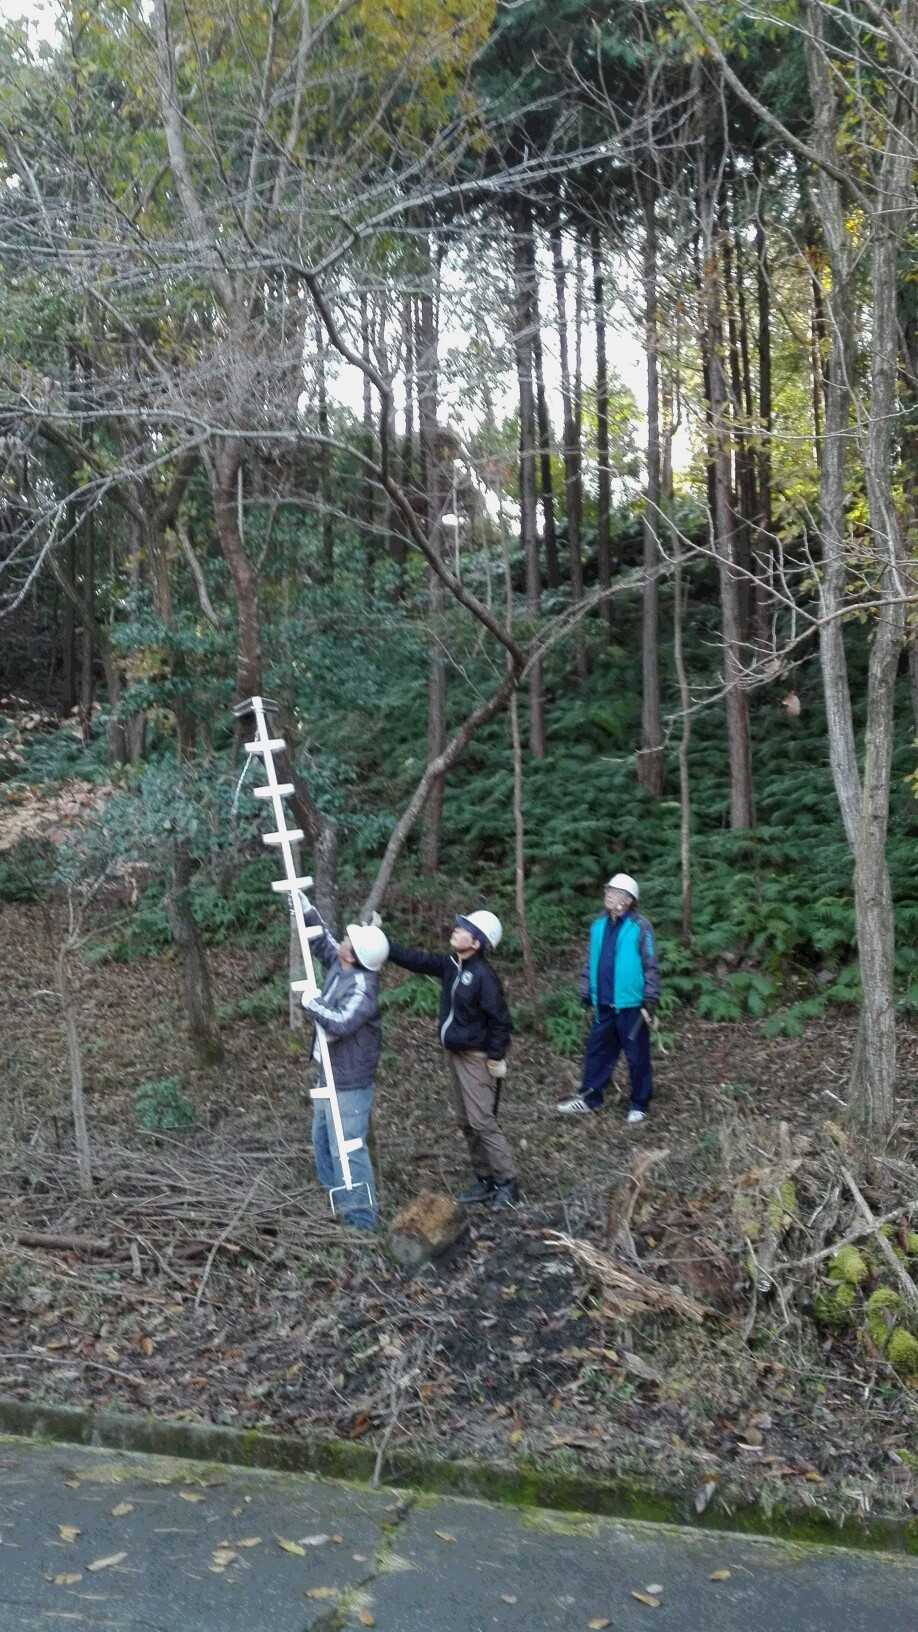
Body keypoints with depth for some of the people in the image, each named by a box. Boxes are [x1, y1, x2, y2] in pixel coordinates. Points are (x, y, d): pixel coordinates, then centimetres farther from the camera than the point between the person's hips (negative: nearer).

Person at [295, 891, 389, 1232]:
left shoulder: (362, 988, -25)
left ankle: (361, 1217, 0)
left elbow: (341, 1023, -36)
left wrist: (311, 1004, -22)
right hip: (329, 1076, 10)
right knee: (322, 1140, 23)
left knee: (347, 1148, -8)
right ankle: (336, 1201, 38)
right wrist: (307, 912, 11)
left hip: (349, 1083, -10)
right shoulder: (340, 965, 1)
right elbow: (324, 942, 20)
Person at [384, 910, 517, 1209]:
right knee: (466, 1122, 13)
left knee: (482, 1121, -9)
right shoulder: (449, 965, 3)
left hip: (477, 1058, -9)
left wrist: (496, 1057, -17)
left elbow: (500, 1019, -19)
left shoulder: (483, 975, -20)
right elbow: (414, 960, 5)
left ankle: (507, 1182, 1)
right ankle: (484, 1179, 22)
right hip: (455, 1053, 9)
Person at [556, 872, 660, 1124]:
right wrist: (587, 996, 12)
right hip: (603, 1005, 5)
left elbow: (650, 967, -11)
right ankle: (590, 1098, 28)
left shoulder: (640, 927, -11)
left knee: (637, 1057, 8)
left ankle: (639, 1104, 22)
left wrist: (650, 1003, -13)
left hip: (631, 1005, -5)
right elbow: (590, 964, 12)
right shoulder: (598, 926, 5)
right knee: (596, 1051, 14)